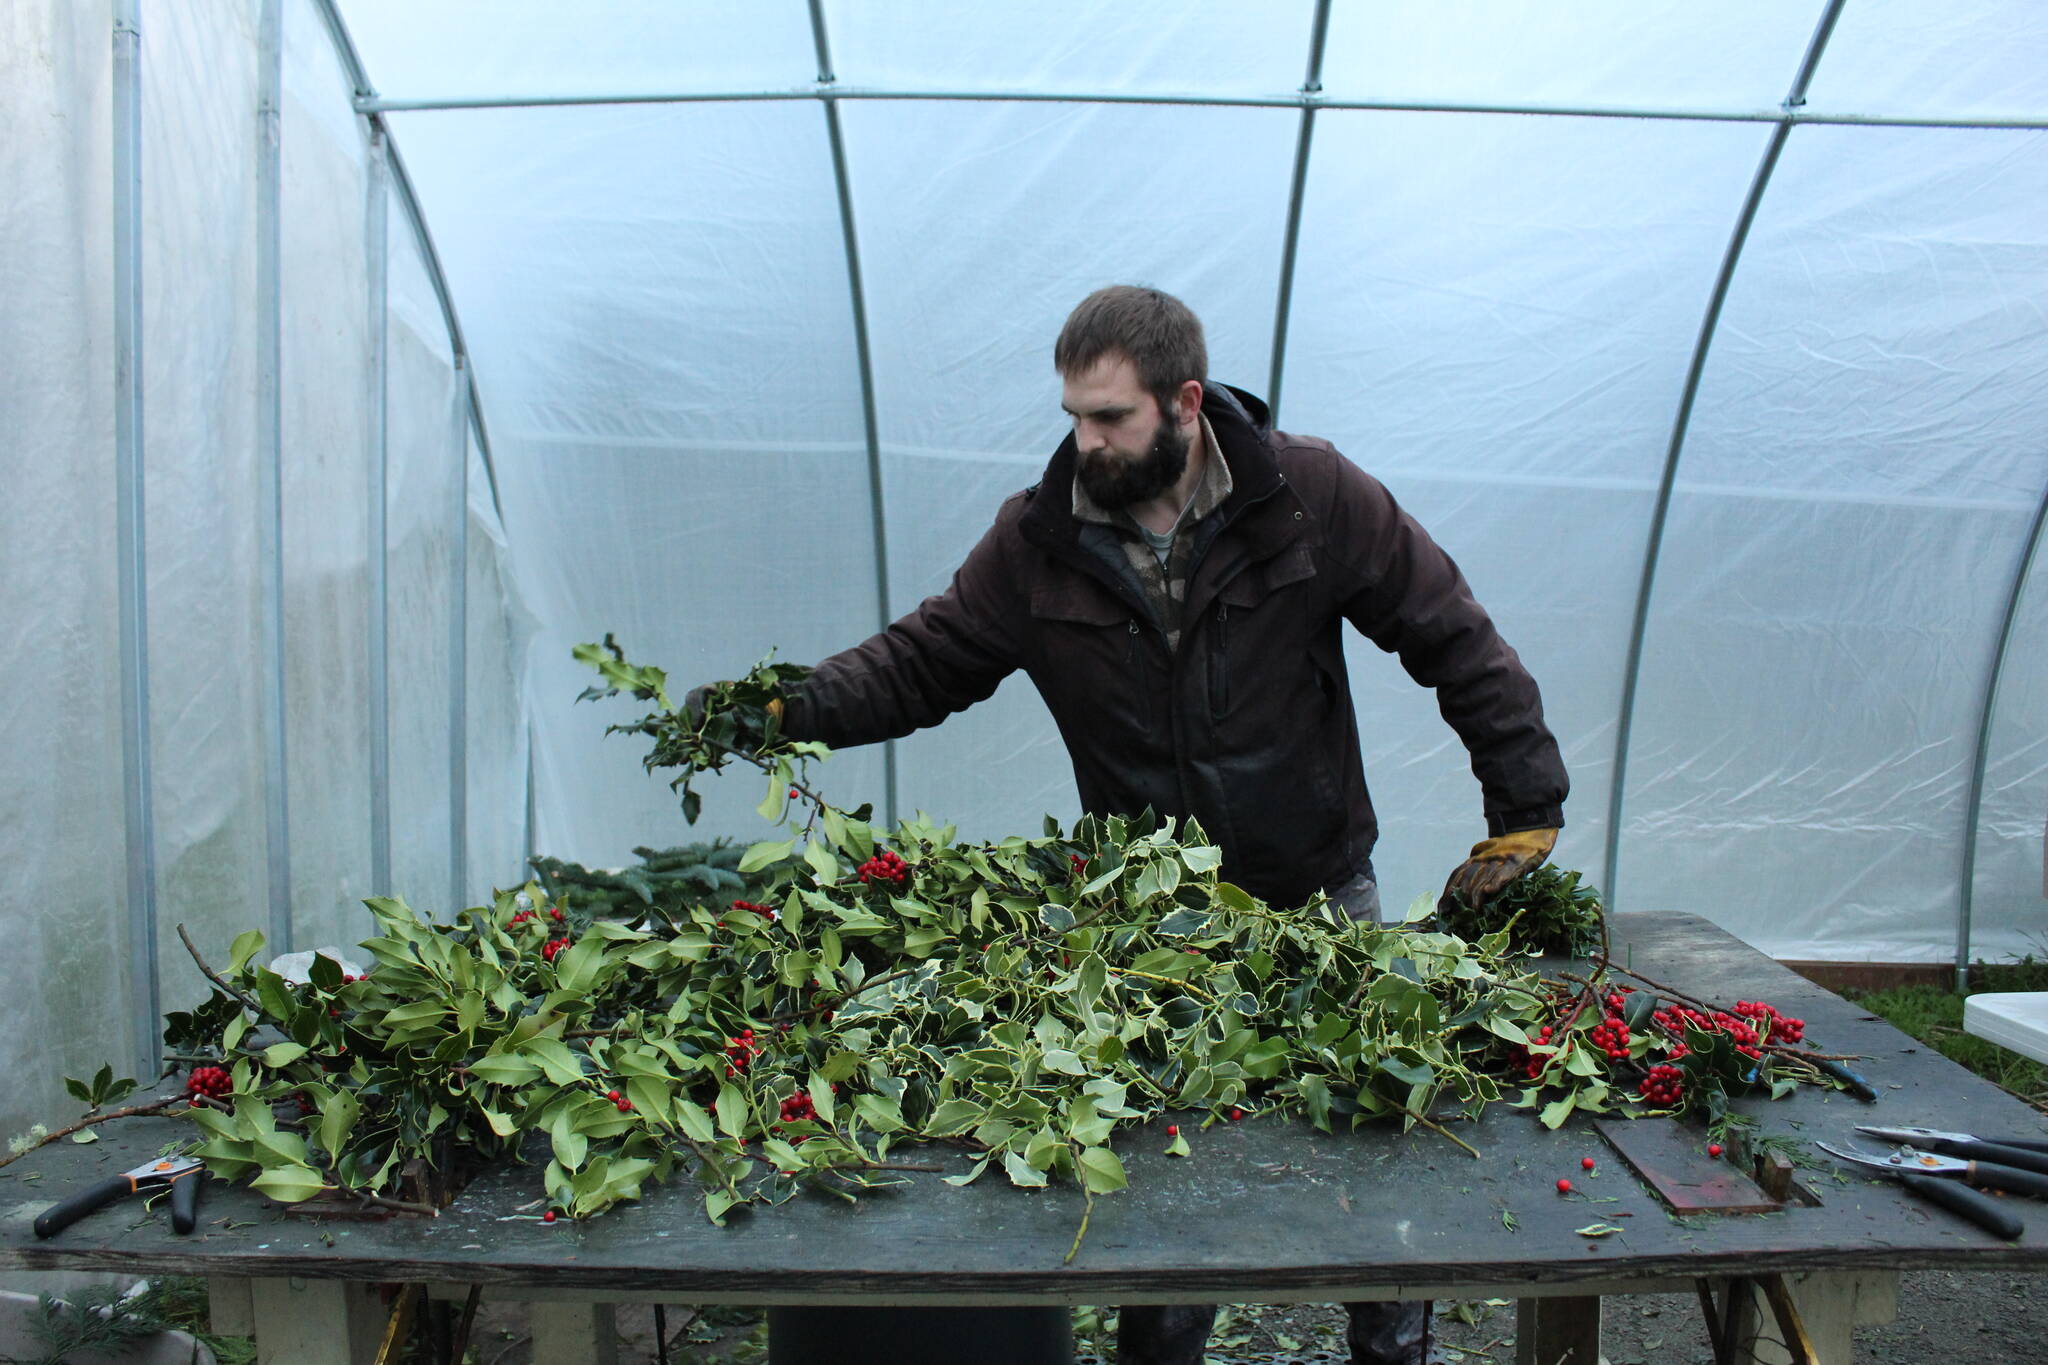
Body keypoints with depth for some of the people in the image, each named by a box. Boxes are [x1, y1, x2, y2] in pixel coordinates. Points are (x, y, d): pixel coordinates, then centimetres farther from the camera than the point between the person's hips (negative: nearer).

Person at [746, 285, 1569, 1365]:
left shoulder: (1313, 496, -11)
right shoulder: (1038, 536, -6)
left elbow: (1456, 643, -6)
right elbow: (923, 661, -1)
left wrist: (1525, 812, -8)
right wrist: (790, 705, -18)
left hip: (1323, 897, 0)